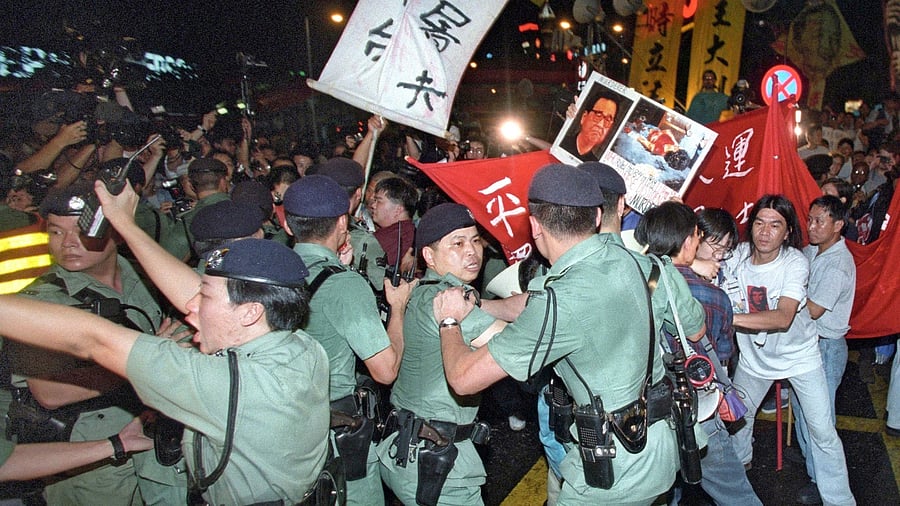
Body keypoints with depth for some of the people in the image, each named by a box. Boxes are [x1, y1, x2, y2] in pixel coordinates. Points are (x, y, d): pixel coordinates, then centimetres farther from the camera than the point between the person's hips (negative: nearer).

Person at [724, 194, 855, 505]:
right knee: (737, 413, 18)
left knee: (823, 431, 2)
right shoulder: (738, 255, -16)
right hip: (755, 355, 3)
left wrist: (730, 318, -47)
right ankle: (738, 462, 47)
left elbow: (783, 318, -36)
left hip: (799, 355, -3)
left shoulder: (795, 262, -24)